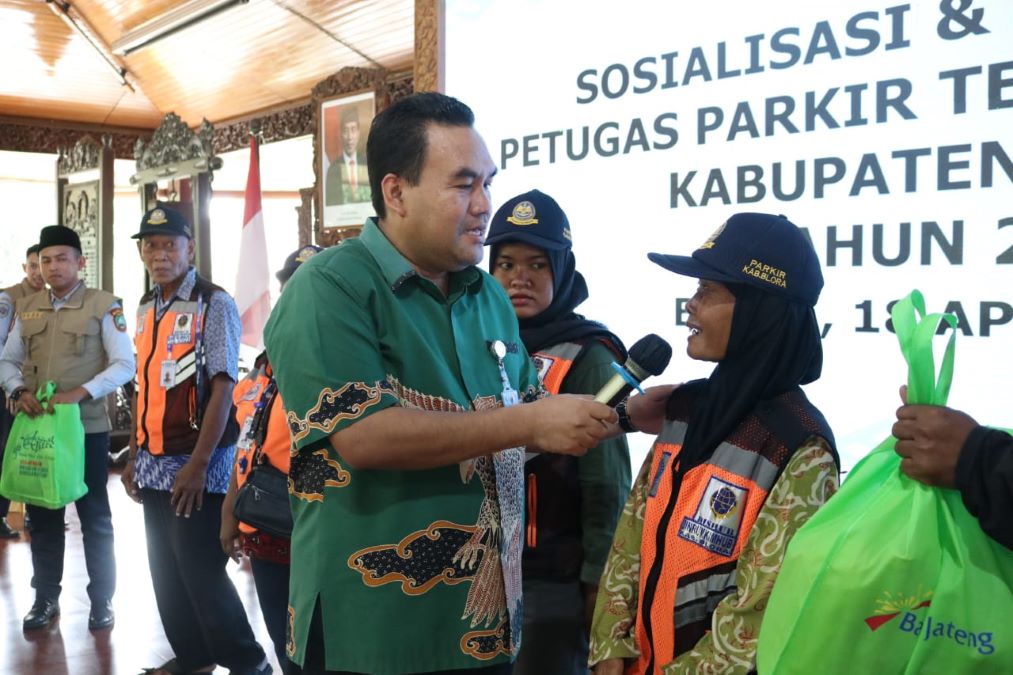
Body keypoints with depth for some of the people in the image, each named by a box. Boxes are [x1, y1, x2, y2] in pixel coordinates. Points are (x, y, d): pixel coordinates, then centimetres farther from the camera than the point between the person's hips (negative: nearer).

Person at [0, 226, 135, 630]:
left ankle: (101, 601, 17)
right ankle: (45, 598, 27)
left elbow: (124, 364, -10)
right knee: (42, 517, 13)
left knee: (95, 517, 5)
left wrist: (78, 394, -21)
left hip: (86, 427, -4)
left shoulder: (103, 305, -5)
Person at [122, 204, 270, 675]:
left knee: (200, 570, -3)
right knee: (166, 571, 14)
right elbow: (145, 387, 15)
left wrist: (198, 463, -20)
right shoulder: (146, 308, 11)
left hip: (197, 462, -7)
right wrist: (135, 456, 13)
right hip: (155, 462, 7)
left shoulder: (214, 303, -11)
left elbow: (222, 386, -16)